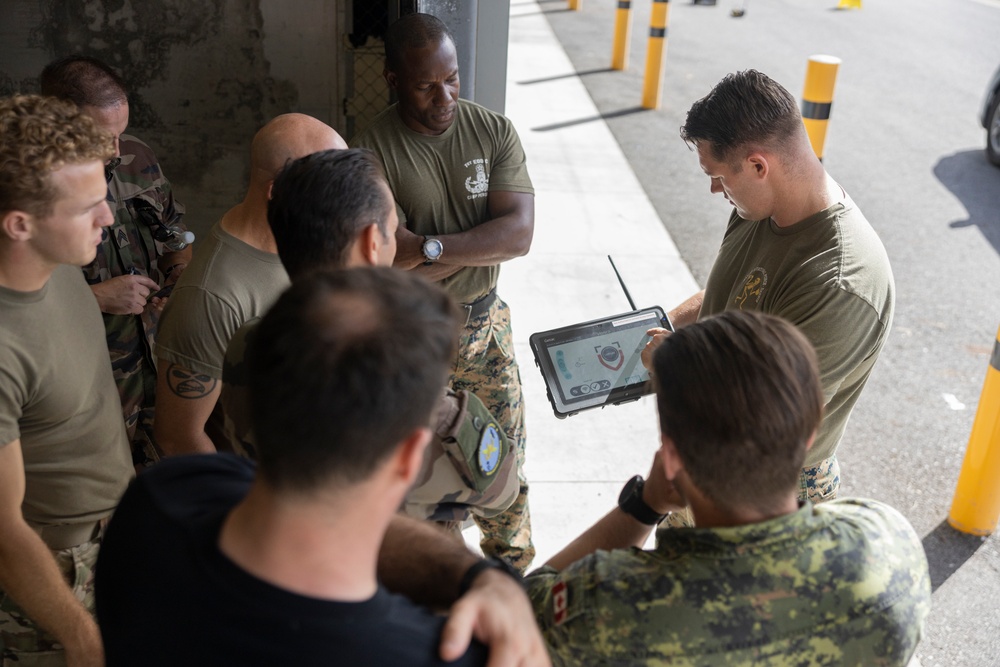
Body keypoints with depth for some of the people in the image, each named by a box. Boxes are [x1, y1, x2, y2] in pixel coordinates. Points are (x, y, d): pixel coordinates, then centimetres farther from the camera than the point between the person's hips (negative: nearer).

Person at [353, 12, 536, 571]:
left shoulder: (494, 131, -7)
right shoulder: (373, 151, -17)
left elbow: (519, 233, -17)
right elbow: (389, 263, -23)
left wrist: (429, 247, -23)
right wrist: (476, 247, -20)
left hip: (485, 322, 3)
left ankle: (514, 564, 39)